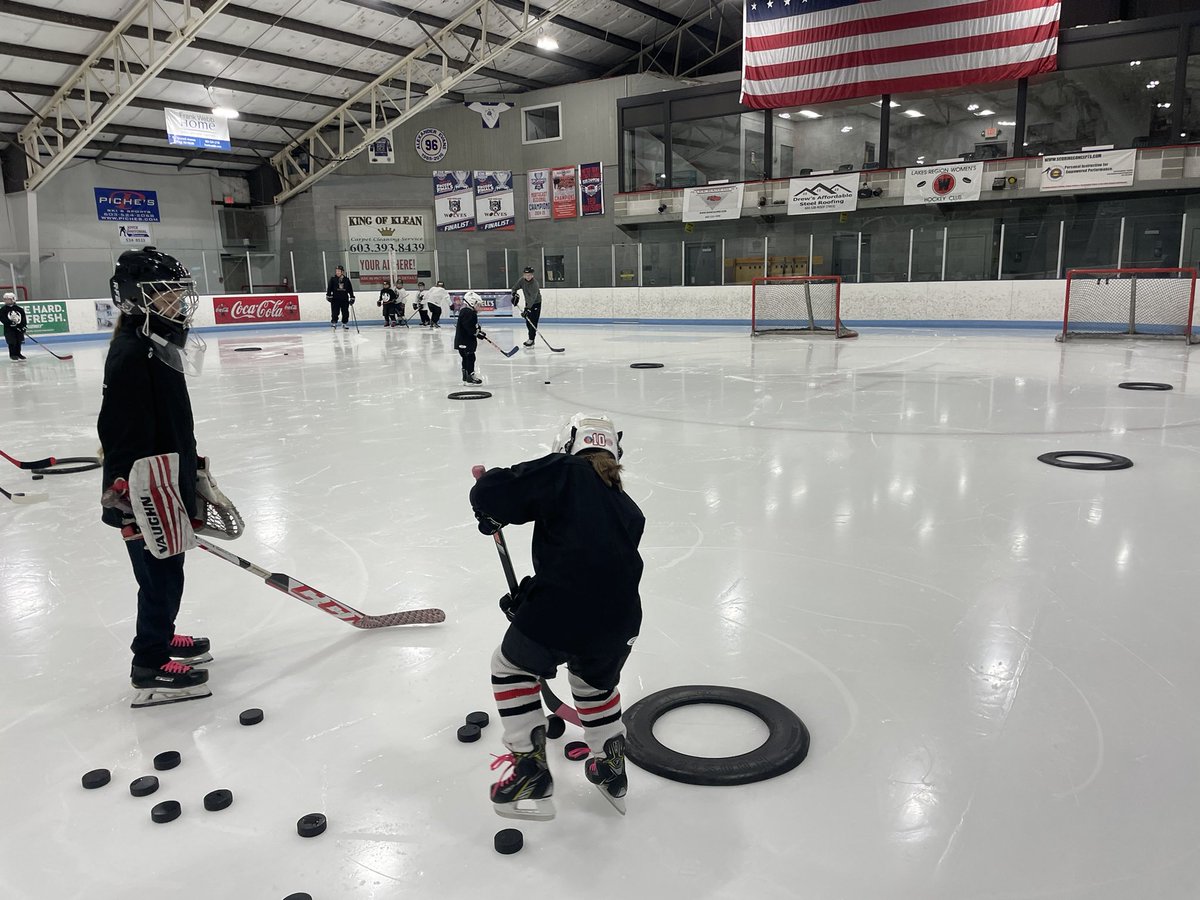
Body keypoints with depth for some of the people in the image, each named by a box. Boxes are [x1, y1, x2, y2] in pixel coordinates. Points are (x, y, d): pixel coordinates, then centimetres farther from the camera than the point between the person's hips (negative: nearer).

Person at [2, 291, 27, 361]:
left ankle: (18, 354, 24)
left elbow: (24, 318, 5)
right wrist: (11, 322, -26)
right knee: (12, 342, -6)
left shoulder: (19, 309, 3)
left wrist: (24, 326, -6)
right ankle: (12, 355, 4)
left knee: (19, 342, 9)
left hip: (19, 329, 3)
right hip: (9, 329, -3)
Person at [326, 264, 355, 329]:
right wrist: (328, 296, -5)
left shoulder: (346, 280, 6)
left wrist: (352, 297, 7)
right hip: (335, 299, -2)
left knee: (345, 312, 5)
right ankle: (333, 323, 2)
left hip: (345, 299, 2)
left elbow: (350, 289, 10)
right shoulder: (333, 279, 3)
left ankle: (345, 323, 20)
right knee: (335, 312, -8)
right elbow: (329, 288, 3)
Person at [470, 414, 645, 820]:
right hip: (617, 625, 5)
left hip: (557, 617, -5)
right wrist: (528, 599, 31)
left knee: (511, 667, 26)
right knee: (596, 682, 37)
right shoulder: (628, 511, 21)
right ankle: (612, 771, 42)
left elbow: (490, 493, -7)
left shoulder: (562, 472, 3)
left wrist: (491, 515, 18)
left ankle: (531, 771, 26)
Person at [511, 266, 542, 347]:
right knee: (528, 321, 10)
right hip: (527, 303, 7)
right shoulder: (522, 280, -9)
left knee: (533, 322, -12)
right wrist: (515, 295, -18)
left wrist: (527, 309, -45)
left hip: (536, 303, -7)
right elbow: (514, 288, 4)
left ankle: (531, 339, -7)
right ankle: (531, 338, 22)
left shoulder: (535, 284, -30)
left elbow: (533, 298, -37)